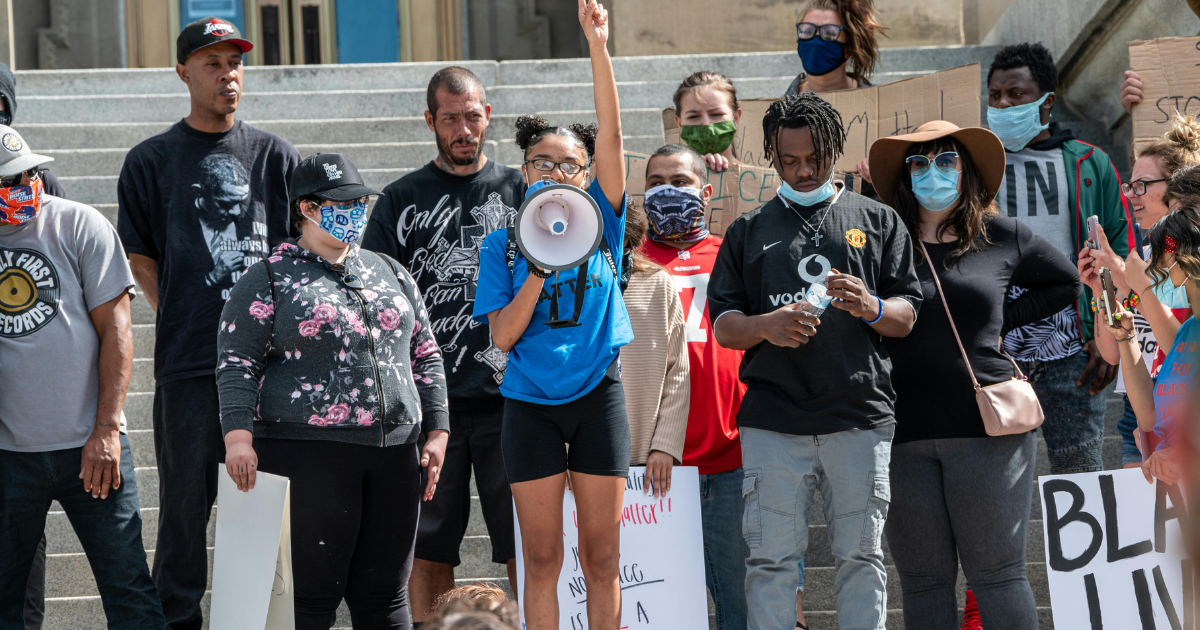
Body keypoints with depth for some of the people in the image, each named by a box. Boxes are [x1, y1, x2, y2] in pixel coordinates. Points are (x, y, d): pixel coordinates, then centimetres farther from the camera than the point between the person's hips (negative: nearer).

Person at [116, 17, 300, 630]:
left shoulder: (274, 155, 10)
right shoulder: (151, 160, 5)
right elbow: (141, 260, 8)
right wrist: (183, 323, 2)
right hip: (189, 364, -2)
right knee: (186, 499, 0)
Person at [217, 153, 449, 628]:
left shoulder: (389, 273, 18)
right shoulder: (269, 280, 2)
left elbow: (425, 357, 20)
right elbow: (236, 362, -4)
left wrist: (436, 431, 12)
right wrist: (238, 436, -17)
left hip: (394, 455, 5)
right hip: (310, 458, -5)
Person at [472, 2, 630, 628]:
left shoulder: (600, 221, 3)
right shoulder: (502, 245, 3)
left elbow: (610, 133, -8)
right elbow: (503, 335, -5)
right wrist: (539, 270, -17)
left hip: (597, 396, 0)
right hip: (531, 405, 0)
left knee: (602, 556, 4)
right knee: (542, 558, 3)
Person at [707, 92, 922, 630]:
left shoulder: (877, 221, 14)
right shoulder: (749, 231, 16)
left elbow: (908, 317, 10)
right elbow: (722, 326, 11)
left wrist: (872, 308, -12)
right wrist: (765, 326, -10)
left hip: (861, 413, 0)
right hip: (773, 419, 0)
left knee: (861, 554, 1)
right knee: (771, 556, -3)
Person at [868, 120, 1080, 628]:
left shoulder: (1001, 236, 8)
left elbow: (1065, 283, 20)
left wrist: (1002, 320, 10)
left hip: (986, 425, -1)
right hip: (904, 432, 1)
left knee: (996, 573, 0)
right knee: (923, 581, 5)